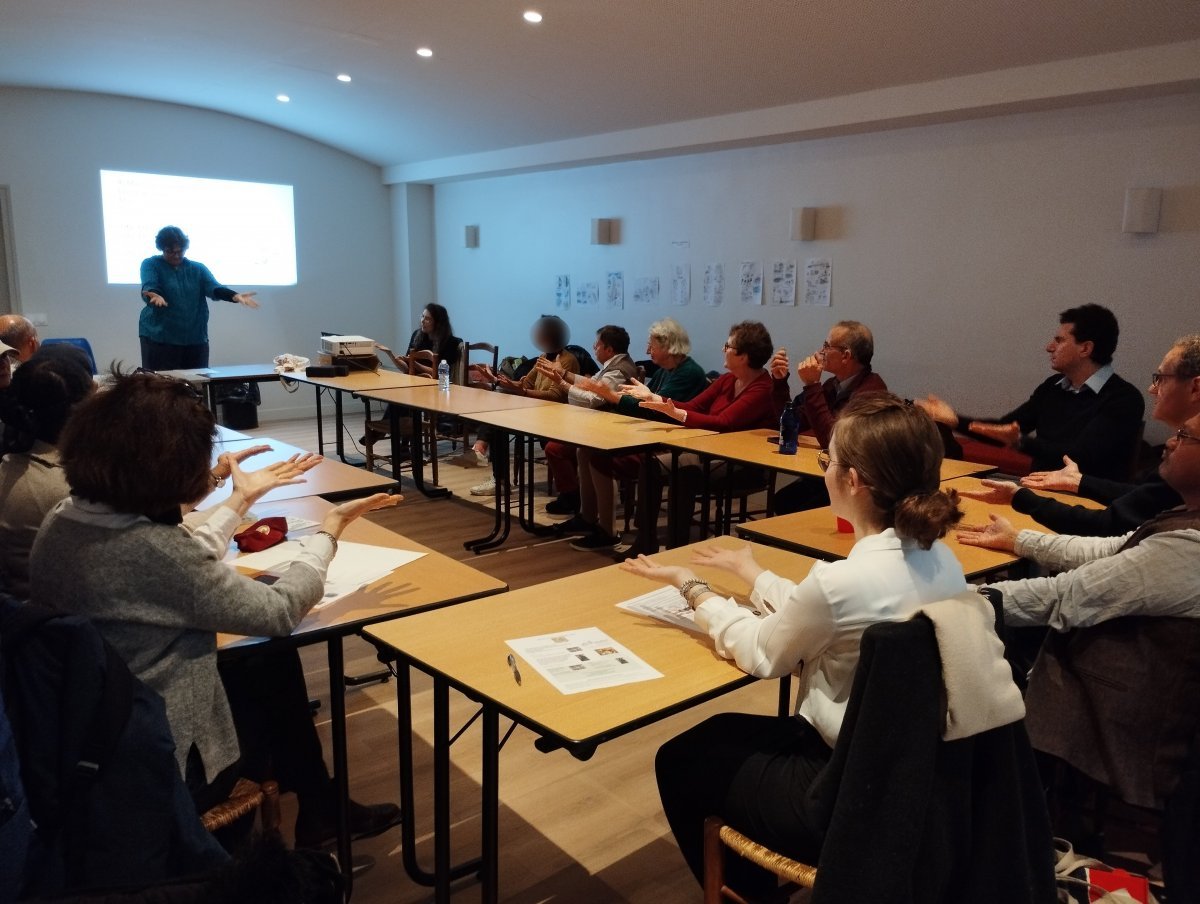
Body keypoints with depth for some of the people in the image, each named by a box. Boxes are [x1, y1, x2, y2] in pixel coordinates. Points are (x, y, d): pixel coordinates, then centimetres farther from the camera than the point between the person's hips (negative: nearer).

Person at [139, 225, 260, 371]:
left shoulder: (198, 268, 10)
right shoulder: (151, 265, 3)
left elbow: (214, 288, -6)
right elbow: (149, 287, -16)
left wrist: (235, 296, -27)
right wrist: (155, 296, -41)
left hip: (195, 339, 3)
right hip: (159, 338, -3)